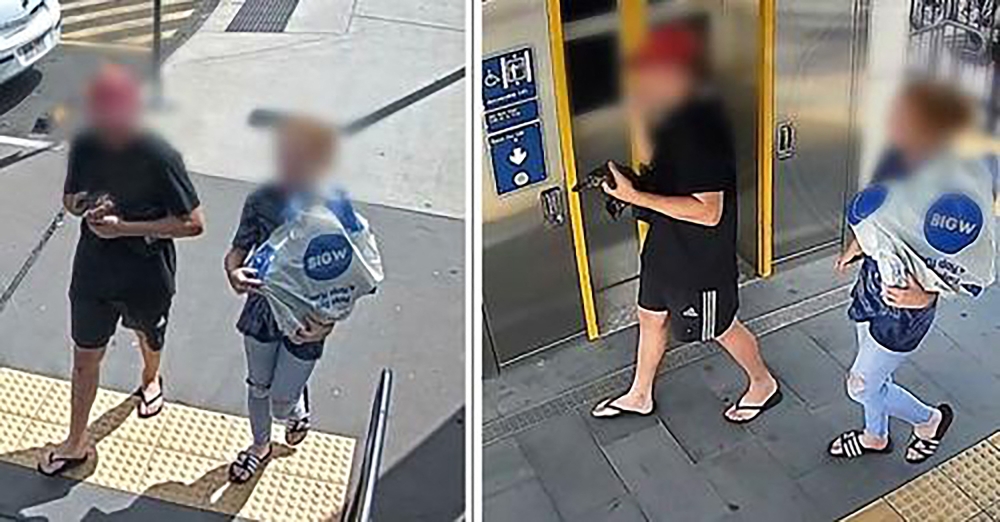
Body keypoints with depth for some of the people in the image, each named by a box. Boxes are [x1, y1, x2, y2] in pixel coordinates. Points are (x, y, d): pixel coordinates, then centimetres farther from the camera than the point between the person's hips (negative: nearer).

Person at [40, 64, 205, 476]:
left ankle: (150, 379, 60)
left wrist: (124, 227, -26)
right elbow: (69, 199, 6)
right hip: (93, 272, 3)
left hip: (148, 276, -3)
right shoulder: (84, 146, -10)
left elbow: (193, 224, -22)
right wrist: (83, 206, -18)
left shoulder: (160, 158, -24)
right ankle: (76, 442, 31)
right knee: (85, 356, 13)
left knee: (149, 337, 26)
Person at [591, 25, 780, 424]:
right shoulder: (674, 110, -3)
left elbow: (708, 212, -32)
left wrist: (636, 197, -33)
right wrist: (639, 117, -8)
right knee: (651, 315, 23)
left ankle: (763, 384, 42)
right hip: (666, 241, 9)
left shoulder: (701, 126, -32)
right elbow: (655, 163, 9)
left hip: (700, 255, -9)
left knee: (720, 327, 15)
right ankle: (640, 395, 44)